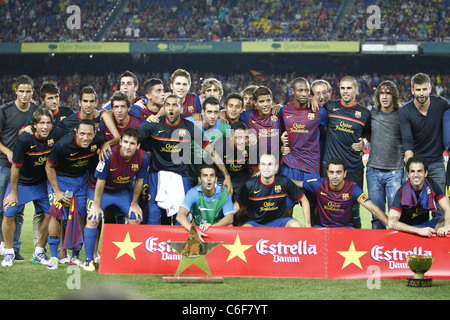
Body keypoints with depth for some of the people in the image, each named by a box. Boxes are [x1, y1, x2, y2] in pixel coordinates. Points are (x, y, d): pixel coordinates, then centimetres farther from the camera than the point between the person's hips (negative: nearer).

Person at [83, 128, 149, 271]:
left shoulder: (143, 157, -22)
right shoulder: (109, 155, -32)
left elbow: (139, 181, -6)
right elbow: (100, 181, -21)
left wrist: (134, 204, 0)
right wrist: (97, 205, -16)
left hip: (124, 192, 3)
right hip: (102, 190, -3)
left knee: (136, 219, -6)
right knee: (93, 220, -18)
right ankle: (89, 260, -8)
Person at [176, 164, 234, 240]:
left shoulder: (224, 192, -9)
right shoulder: (193, 193, -13)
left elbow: (229, 218, -13)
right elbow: (180, 216, -23)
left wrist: (211, 226, -33)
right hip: (197, 229, 0)